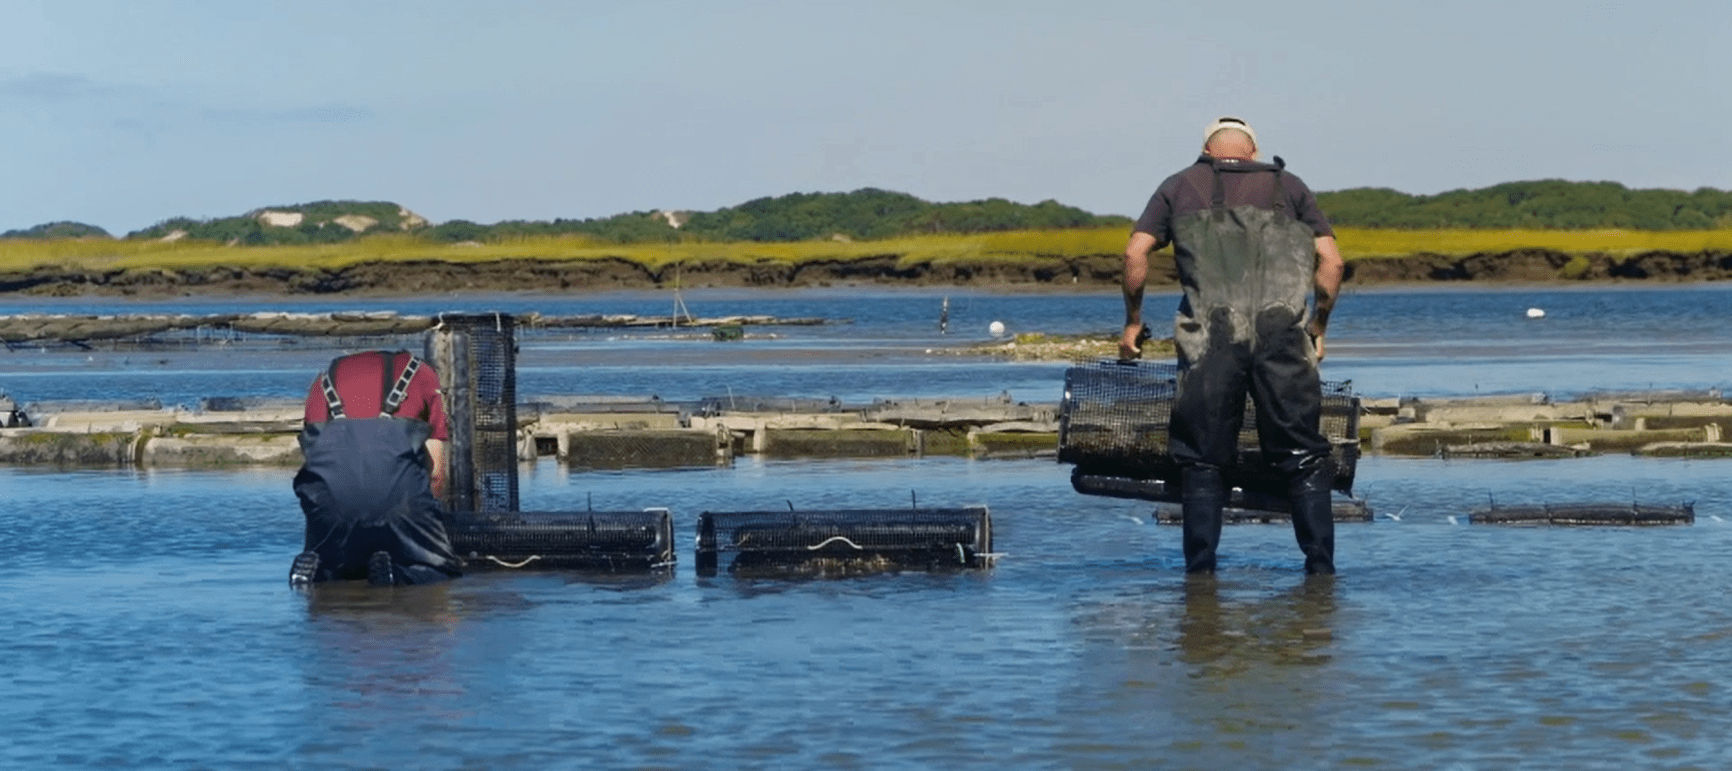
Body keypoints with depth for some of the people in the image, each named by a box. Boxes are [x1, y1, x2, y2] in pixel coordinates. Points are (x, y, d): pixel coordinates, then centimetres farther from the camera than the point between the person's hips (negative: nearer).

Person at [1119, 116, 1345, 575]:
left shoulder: (1179, 186, 20)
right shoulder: (1288, 186, 22)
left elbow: (1136, 253, 9)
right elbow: (1332, 261, 13)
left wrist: (1133, 321, 19)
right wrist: (1318, 326, 24)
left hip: (1210, 335, -1)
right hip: (1282, 331, 1)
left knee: (1202, 459, 6)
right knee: (1304, 458, 6)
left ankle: (1200, 572, 4)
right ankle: (1321, 568, 3)